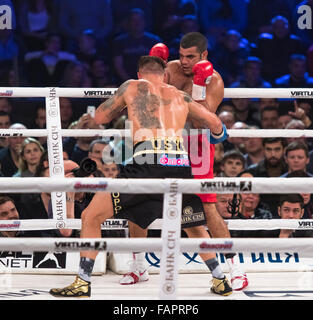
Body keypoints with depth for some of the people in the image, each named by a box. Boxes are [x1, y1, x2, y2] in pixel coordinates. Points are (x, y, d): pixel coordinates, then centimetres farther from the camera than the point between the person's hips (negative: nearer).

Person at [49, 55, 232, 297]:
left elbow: (100, 117, 28)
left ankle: (83, 283, 6)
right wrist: (218, 133, 54)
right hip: (181, 165, 4)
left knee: (91, 218, 9)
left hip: (148, 164, -4)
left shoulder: (132, 87, 18)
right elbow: (215, 123, 31)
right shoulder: (180, 97, 25)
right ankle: (220, 280, 29)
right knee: (195, 227, 30)